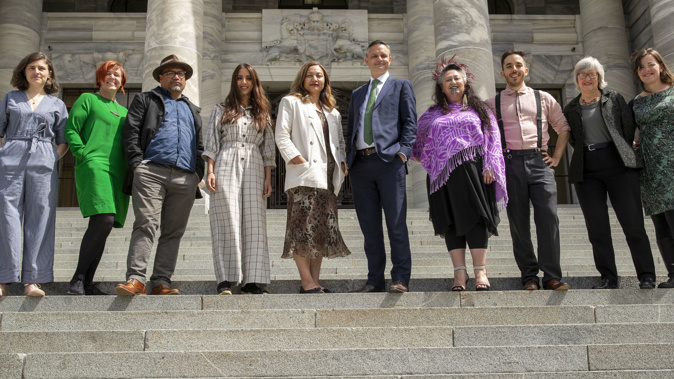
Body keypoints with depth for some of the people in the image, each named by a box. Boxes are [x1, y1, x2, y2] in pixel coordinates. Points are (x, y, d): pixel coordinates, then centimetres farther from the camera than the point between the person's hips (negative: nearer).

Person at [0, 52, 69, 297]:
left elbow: (64, 140, 15)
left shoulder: (57, 105, 16)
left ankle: (33, 280, -3)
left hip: (43, 165, 0)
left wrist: (53, 158, 0)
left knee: (40, 219, -5)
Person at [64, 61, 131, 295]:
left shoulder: (123, 111, 26)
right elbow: (71, 130, 1)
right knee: (104, 220, -23)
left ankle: (87, 282, 5)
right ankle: (78, 278, -15)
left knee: (103, 225, 1)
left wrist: (130, 167, 10)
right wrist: (83, 154, -10)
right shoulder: (87, 100, 10)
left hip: (118, 171, 6)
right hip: (94, 166, -6)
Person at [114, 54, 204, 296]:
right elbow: (131, 132, 6)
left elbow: (200, 145, 25)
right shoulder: (145, 100, 19)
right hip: (151, 172, -4)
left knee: (174, 231, -1)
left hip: (185, 177, 4)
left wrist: (198, 171, 8)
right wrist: (137, 163, -7)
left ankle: (161, 282, 0)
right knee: (146, 224, -15)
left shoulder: (193, 110, 30)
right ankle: (136, 279, -20)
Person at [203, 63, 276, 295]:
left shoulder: (262, 114, 18)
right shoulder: (221, 110, 15)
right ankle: (225, 281, -8)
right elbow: (211, 143, 8)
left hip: (254, 171, 2)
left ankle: (252, 282, -6)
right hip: (226, 167, -1)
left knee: (254, 223, -6)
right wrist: (210, 171, -5)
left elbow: (268, 149, 14)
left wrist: (268, 178, 4)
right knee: (227, 222, -8)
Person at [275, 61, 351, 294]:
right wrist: (297, 159, -13)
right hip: (304, 175, -6)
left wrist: (342, 163, 7)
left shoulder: (332, 111, 25)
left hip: (327, 176, 6)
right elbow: (282, 136, -2)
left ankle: (315, 281, 8)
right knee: (304, 227, -12)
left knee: (324, 229, 3)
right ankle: (307, 283, -11)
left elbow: (339, 141, 25)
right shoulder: (291, 103, 8)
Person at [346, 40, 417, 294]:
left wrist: (403, 150, -11)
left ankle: (400, 279, -4)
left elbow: (410, 121, 4)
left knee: (396, 223, -8)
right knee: (369, 227, 4)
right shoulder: (357, 94, 27)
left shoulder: (401, 86, 14)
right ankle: (375, 280, 9)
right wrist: (349, 158, 10)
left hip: (389, 161, -4)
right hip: (361, 165, 5)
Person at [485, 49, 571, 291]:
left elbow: (563, 127, 18)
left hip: (539, 162, 0)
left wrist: (557, 156, 9)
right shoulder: (493, 103, 13)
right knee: (518, 223, 0)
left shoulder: (543, 99, 15)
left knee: (548, 217, -10)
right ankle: (529, 276, 6)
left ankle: (552, 276, -6)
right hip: (510, 163, 0)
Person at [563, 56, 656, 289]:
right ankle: (608, 278, 7)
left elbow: (629, 128, 6)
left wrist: (625, 154, 4)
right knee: (597, 228, 0)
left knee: (633, 224, -5)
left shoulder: (614, 99, 9)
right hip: (586, 171, 2)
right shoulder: (570, 109, 14)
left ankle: (647, 277, 1)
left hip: (618, 165, -2)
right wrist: (585, 151, 5)